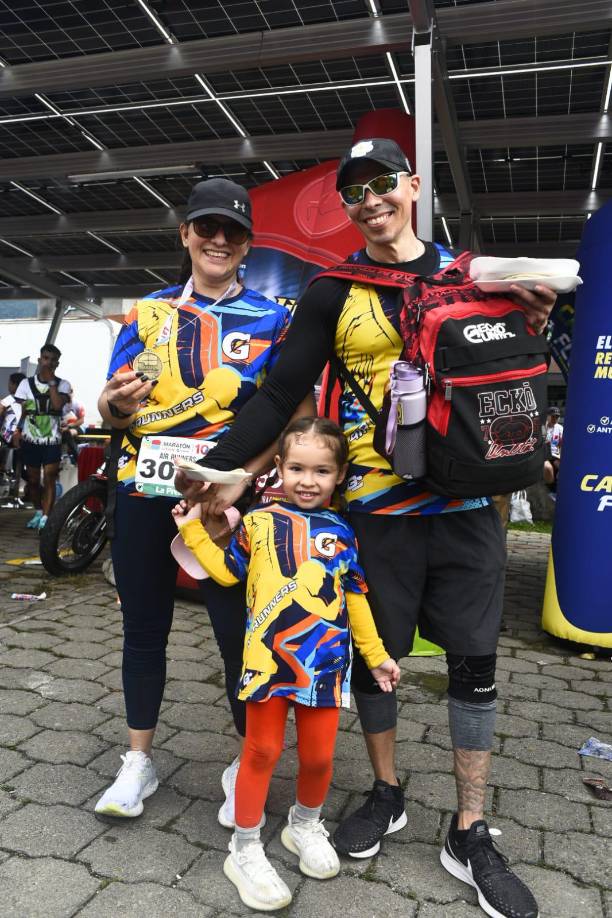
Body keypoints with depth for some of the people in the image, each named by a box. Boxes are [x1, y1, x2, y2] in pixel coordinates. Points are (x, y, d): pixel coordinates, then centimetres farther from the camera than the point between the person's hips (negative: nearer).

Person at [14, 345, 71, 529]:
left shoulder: (62, 384, 0)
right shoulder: (26, 383, 4)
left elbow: (58, 405, -18)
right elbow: (22, 411, 5)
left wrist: (51, 381, -14)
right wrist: (17, 431, -9)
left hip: (52, 440, -2)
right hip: (30, 439, 2)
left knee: (49, 479, -9)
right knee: (33, 480, 11)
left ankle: (45, 518, -8)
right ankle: (38, 512, 29)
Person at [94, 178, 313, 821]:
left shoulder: (272, 320, 3)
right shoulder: (147, 312, 9)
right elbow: (113, 410, 5)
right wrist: (116, 404, -19)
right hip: (144, 493, 3)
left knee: (240, 631, 0)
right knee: (144, 627, 12)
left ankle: (248, 765, 23)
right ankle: (138, 762, 30)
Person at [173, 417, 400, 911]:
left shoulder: (341, 533, 4)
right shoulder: (259, 522, 1)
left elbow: (355, 597, 11)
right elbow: (227, 571, 10)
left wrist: (377, 656, 13)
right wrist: (193, 529, 4)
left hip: (325, 662, 2)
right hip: (268, 658, -2)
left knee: (319, 755, 11)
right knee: (262, 752, 5)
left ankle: (306, 824, 41)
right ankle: (245, 849, 25)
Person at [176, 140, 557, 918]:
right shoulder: (333, 294, 2)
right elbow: (279, 395, -4)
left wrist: (526, 317, -5)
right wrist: (221, 467, -15)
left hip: (465, 503, 2)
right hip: (377, 508, -1)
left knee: (475, 664, 6)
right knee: (372, 655, 11)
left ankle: (469, 834, 25)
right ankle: (385, 796, 36)